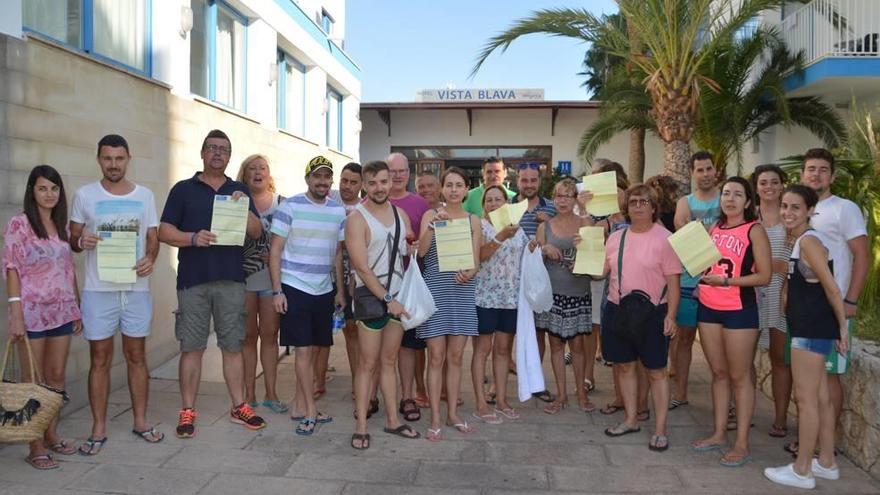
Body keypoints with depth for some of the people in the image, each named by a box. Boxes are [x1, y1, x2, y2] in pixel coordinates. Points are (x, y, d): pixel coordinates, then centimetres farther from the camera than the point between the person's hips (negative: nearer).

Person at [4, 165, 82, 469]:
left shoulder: (61, 225, 10)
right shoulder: (19, 224, -6)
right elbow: (12, 269, -9)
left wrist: (77, 307, 11)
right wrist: (16, 313, -15)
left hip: (62, 311, 5)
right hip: (32, 311, -5)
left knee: (57, 376, 11)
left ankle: (51, 435, 24)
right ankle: (36, 447, 10)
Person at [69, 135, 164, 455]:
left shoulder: (145, 196, 7)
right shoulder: (84, 195, 3)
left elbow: (153, 238, 8)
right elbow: (72, 238, 8)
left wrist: (150, 258, -13)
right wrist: (80, 241, -15)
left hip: (136, 288, 1)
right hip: (98, 290, -1)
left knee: (136, 356, 10)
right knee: (99, 360, 4)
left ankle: (140, 421, 21)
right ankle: (99, 429, 14)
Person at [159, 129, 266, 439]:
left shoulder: (239, 191, 13)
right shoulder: (183, 190, 7)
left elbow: (256, 232, 6)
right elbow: (165, 232, 1)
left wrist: (243, 207, -11)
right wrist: (193, 238, -17)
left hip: (231, 279, 2)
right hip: (193, 280, -2)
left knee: (233, 346, 8)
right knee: (192, 347, 2)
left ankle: (239, 407, 18)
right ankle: (187, 412, 12)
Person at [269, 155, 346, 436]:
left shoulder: (338, 211, 7)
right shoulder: (289, 207, -6)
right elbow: (275, 251, -6)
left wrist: (340, 290, 14)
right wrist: (277, 291, -11)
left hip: (324, 291, 5)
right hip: (295, 288, -5)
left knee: (312, 350, 10)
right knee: (303, 350, -4)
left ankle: (300, 408, 22)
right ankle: (310, 411, 7)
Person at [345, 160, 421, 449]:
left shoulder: (400, 214, 8)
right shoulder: (357, 219, -11)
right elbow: (362, 267, -17)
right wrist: (387, 299, -19)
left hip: (398, 297, 5)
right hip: (372, 298, -5)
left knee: (388, 361, 13)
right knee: (367, 363, 0)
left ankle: (392, 420, 21)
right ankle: (361, 426, 9)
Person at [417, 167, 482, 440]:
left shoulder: (473, 221, 8)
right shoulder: (431, 215, 1)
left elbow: (476, 261, 3)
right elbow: (421, 251, -12)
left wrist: (469, 273, -18)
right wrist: (432, 225, -25)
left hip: (462, 291, 3)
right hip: (435, 289, -2)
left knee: (455, 357, 9)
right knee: (436, 356, 0)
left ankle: (452, 413, 22)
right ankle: (435, 418, 10)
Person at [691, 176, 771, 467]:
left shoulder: (754, 230, -5)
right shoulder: (714, 229, 12)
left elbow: (764, 276, -10)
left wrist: (725, 281, -19)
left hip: (739, 310, -5)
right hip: (708, 307, 6)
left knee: (739, 376, 1)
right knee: (718, 372, 13)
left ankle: (742, 444, 9)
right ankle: (719, 434, 24)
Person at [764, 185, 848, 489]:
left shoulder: (808, 240, -15)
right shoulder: (799, 240, 15)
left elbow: (831, 287, -18)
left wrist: (843, 327, -15)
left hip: (812, 329, -10)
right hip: (810, 328, 10)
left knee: (805, 398, -2)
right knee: (820, 398, 16)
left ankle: (802, 470, 8)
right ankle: (826, 463, 27)